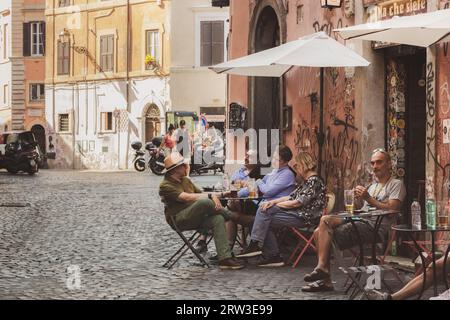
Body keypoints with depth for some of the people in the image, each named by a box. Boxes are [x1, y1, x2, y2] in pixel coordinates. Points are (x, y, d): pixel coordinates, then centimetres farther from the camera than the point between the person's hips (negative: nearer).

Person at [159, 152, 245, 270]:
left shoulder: (185, 180, 18)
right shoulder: (166, 186, -9)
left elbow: (200, 193, 16)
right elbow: (187, 197, -21)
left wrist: (213, 195, -8)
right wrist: (211, 196, -23)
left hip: (194, 218, 8)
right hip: (179, 219, -8)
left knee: (218, 219, -20)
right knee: (204, 202, -31)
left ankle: (224, 258, -28)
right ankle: (231, 216, -2)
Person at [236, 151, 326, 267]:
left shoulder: (314, 181, -13)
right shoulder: (307, 181, 20)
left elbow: (298, 202, -19)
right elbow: (291, 197, 17)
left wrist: (277, 204, -10)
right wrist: (273, 202, 0)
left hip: (304, 218, -10)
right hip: (297, 213, 10)